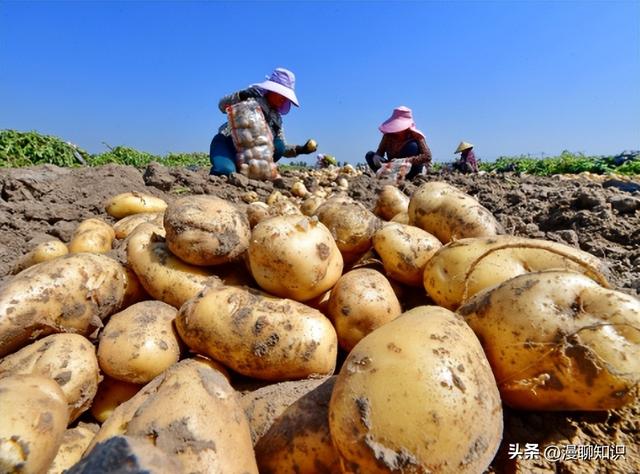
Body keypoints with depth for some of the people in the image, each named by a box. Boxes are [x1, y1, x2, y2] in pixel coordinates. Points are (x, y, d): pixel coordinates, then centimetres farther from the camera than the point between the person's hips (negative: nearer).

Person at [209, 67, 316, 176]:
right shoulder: (254, 95, -1)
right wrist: (241, 95, -26)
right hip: (227, 143, -5)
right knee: (225, 172, -35)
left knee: (279, 145, -16)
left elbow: (281, 148, 13)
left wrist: (300, 149, -3)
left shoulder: (276, 117, 15)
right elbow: (222, 106, -8)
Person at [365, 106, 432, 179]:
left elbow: (427, 156, -26)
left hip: (411, 169, -3)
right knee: (369, 155, -12)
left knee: (412, 146, -29)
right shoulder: (388, 135, -6)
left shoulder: (415, 135, -16)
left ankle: (407, 176, -23)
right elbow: (380, 151, -3)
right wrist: (376, 156, -30)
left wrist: (407, 160, -40)